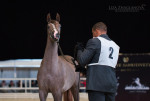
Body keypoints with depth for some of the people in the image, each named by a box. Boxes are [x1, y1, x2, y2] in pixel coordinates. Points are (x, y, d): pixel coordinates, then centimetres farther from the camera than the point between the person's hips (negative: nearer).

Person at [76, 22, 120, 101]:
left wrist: (79, 50, 13)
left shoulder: (94, 41, -3)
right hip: (112, 84, 7)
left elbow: (82, 61, -7)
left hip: (97, 84, -7)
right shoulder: (115, 46, 19)